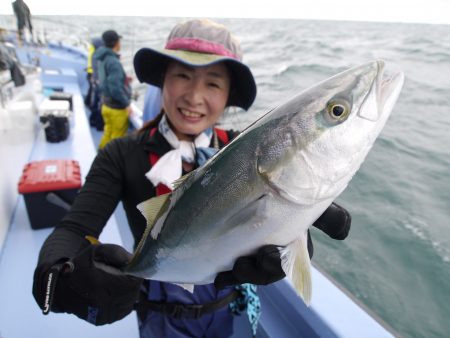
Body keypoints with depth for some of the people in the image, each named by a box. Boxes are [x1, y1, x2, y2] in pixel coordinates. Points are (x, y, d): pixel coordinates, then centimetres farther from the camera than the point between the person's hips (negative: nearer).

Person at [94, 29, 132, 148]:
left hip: (107, 105, 9)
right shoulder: (114, 62, -24)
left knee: (108, 134, 21)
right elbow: (115, 89, -28)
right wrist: (126, 104, -17)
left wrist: (124, 79, 17)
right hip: (117, 108, -9)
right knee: (117, 137, 6)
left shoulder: (101, 59, 4)